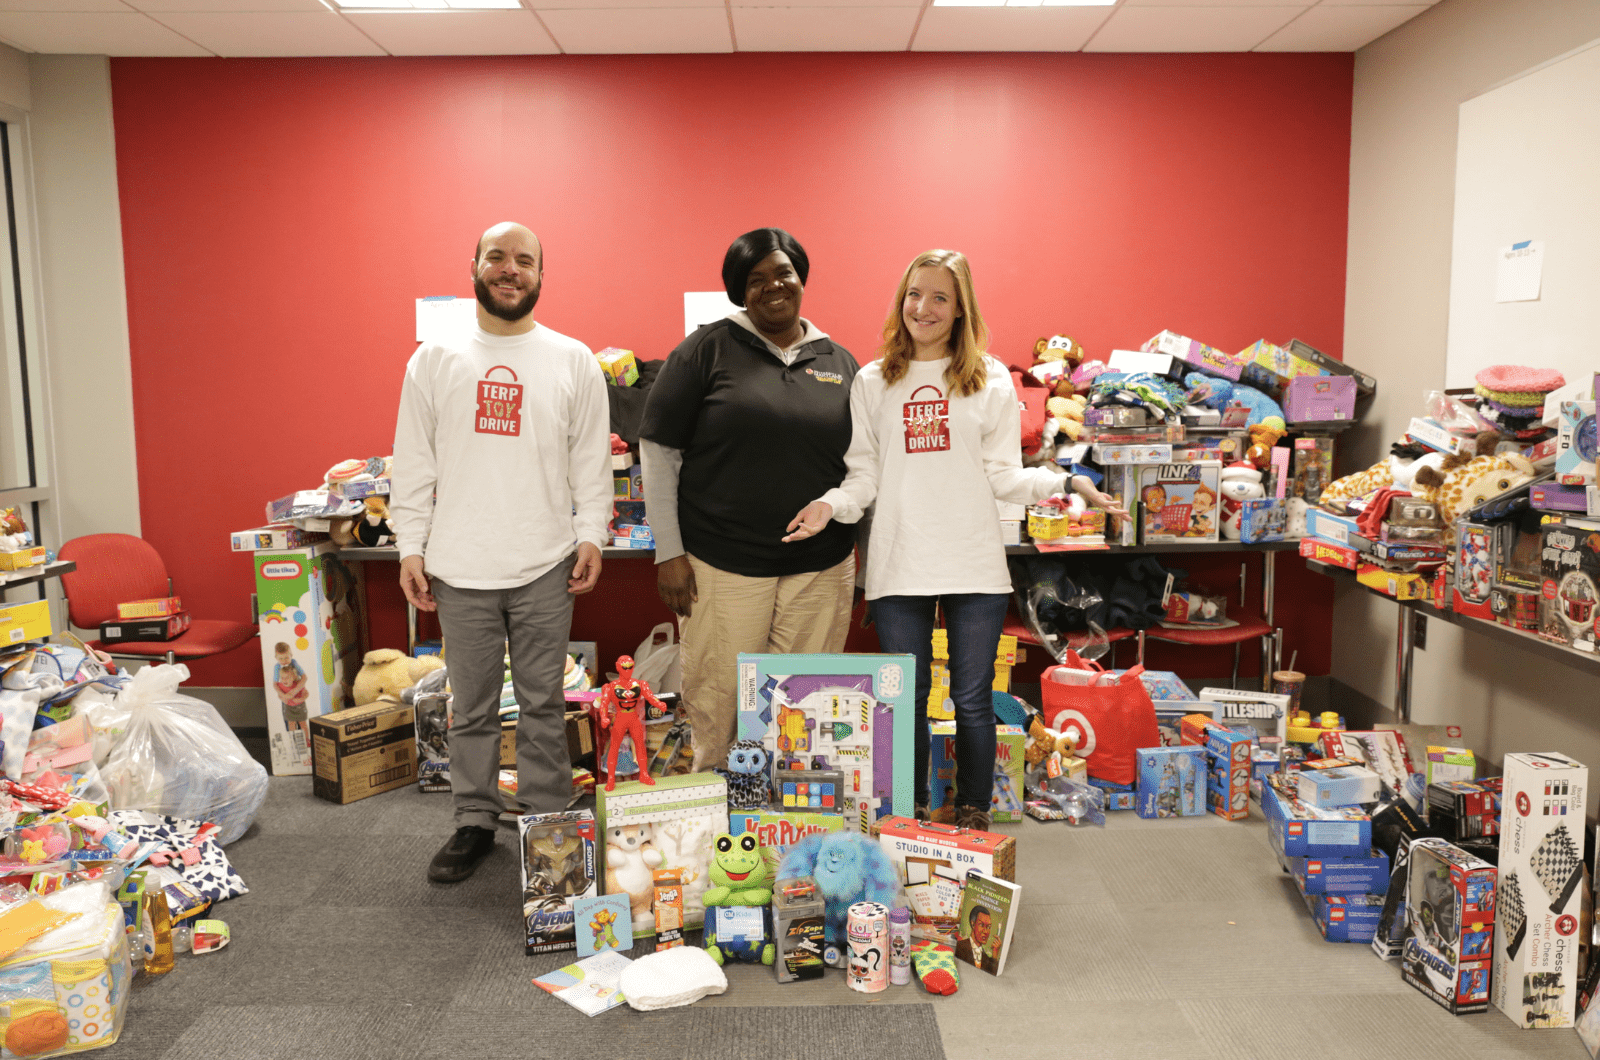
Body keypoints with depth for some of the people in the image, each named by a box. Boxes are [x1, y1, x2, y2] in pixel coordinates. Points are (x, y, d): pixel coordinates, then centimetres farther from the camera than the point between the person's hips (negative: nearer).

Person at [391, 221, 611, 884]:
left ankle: (546, 825, 22)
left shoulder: (573, 361, 4)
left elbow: (592, 458, 5)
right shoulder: (434, 360, 6)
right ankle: (474, 824, 25)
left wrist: (591, 536, -3)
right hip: (460, 568, 1)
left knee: (543, 704, 8)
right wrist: (409, 548, 1)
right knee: (472, 707, 11)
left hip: (546, 566, -1)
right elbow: (414, 464, 6)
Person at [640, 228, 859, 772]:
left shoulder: (838, 361, 11)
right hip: (723, 567, -3)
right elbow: (657, 450, -2)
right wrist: (669, 552, -6)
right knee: (716, 706, 3)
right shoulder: (708, 349, -1)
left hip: (822, 568, 4)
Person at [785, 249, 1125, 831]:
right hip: (898, 567, 1)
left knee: (972, 701, 5)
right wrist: (832, 504, -10)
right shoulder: (872, 382, 9)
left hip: (974, 565, 0)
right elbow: (864, 475, 8)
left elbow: (1003, 474, 4)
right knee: (905, 702, 7)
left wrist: (1063, 482, -11)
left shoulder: (990, 379, 7)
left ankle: (973, 818, 23)